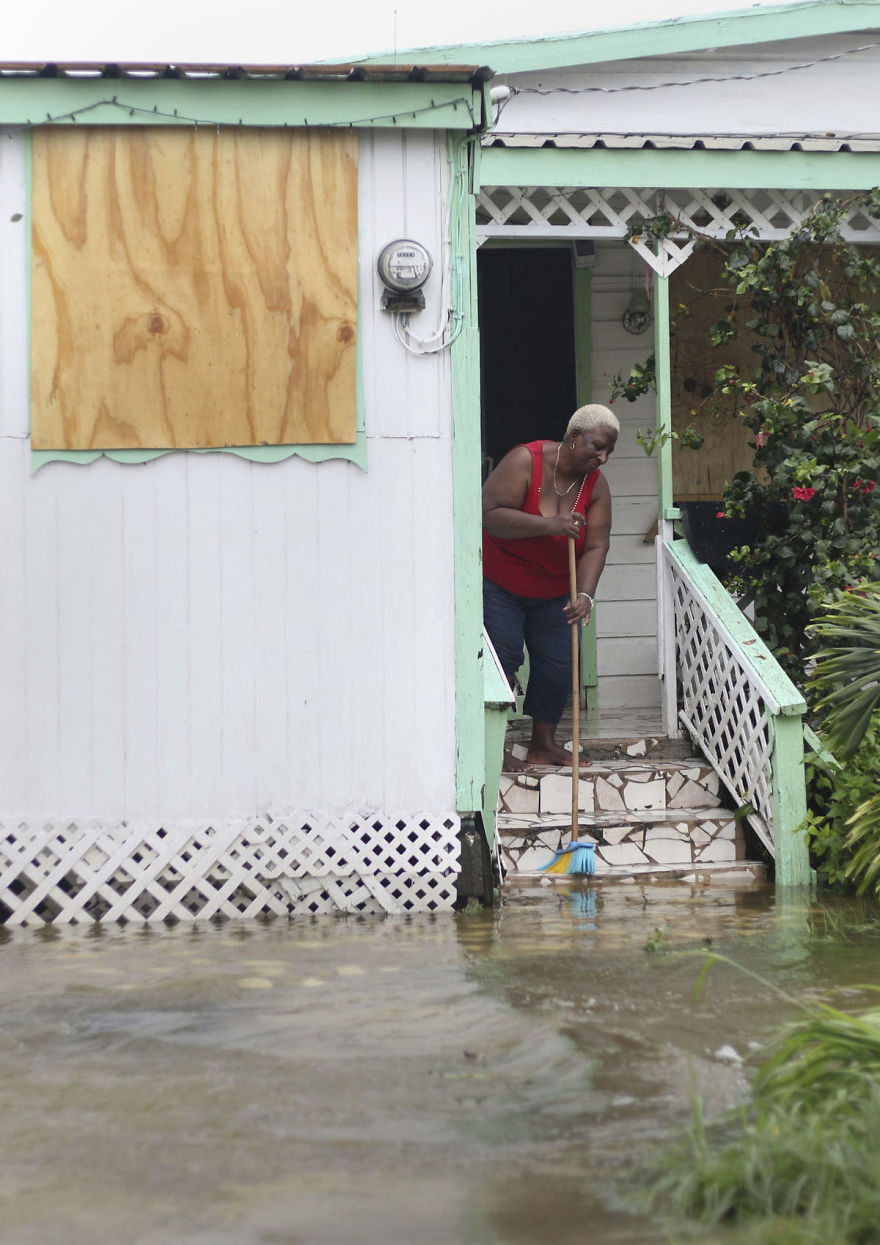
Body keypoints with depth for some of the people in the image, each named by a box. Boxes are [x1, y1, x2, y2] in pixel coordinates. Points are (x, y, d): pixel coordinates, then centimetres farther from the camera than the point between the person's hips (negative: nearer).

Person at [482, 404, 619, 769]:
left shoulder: (596, 485, -7)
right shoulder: (525, 461, -23)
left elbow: (596, 546, -12)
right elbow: (490, 514, -31)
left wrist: (584, 594, -28)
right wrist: (549, 525, -39)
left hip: (554, 593, 6)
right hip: (499, 584, -6)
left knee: (558, 665, 4)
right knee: (502, 661, -7)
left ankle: (543, 746, 17)